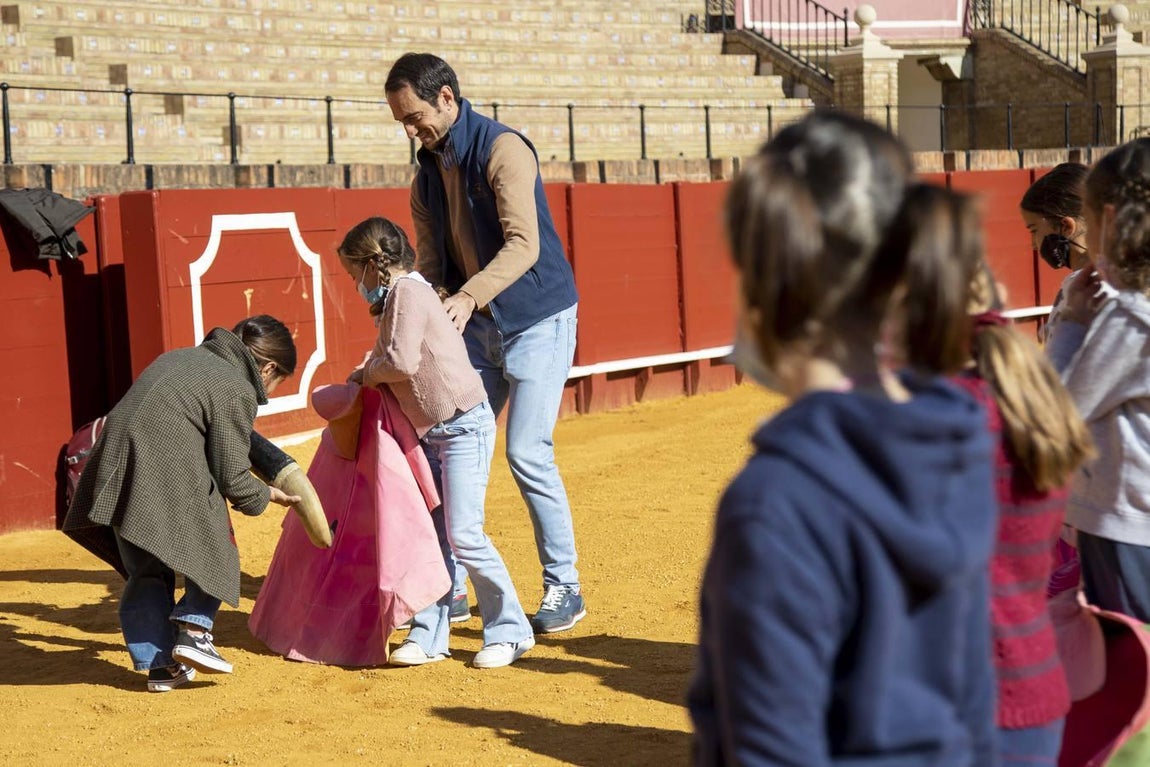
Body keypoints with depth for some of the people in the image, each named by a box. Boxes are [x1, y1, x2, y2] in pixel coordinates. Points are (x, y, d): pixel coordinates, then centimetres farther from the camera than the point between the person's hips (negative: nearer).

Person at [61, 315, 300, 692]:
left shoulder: (180, 357, 21)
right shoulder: (237, 392, -2)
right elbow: (233, 478, -3)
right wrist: (266, 495, 15)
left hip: (115, 474, 7)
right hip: (171, 485, -7)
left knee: (145, 572, 17)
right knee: (214, 552, 16)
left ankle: (159, 665, 16)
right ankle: (193, 630, 1)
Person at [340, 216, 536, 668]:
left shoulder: (407, 290, -14)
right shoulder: (398, 295, 18)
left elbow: (403, 362, -22)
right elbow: (392, 357, 20)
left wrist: (368, 374, -6)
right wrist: (368, 374, 4)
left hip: (465, 426, -10)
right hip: (432, 433, 10)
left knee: (464, 534, -11)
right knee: (431, 533, 9)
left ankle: (510, 631, 0)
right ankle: (429, 636, 13)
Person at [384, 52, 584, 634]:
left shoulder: (502, 150, -15)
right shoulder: (428, 174, 8)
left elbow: (524, 244, -24)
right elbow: (430, 260, 7)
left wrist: (469, 296, -36)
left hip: (537, 319, -7)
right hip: (479, 326, 7)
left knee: (527, 452, -11)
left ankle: (564, 587, 2)